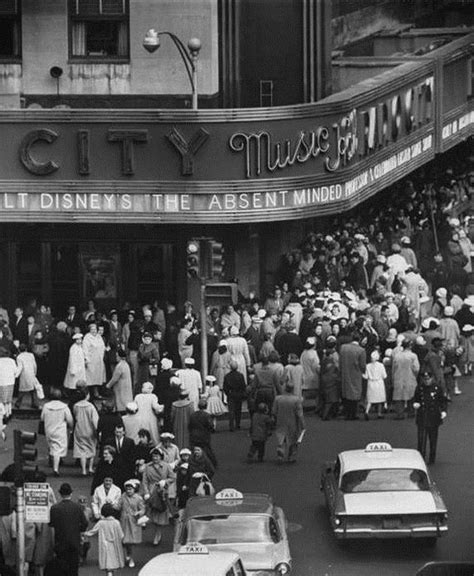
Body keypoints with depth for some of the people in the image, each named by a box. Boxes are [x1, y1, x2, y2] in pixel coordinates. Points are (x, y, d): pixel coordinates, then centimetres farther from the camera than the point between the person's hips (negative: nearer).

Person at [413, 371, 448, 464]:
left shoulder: (437, 388, -1)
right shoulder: (419, 388, 3)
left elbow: (443, 401, 4)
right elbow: (415, 399, 15)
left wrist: (444, 411, -10)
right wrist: (415, 404, -7)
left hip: (434, 417, 0)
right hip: (422, 417, 0)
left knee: (433, 439, 8)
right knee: (421, 438, -9)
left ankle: (432, 459, 19)